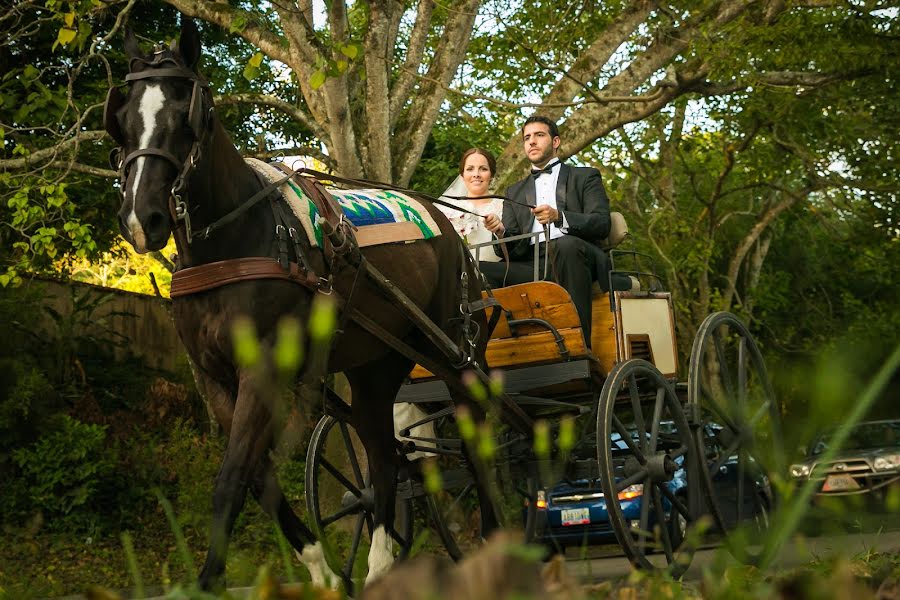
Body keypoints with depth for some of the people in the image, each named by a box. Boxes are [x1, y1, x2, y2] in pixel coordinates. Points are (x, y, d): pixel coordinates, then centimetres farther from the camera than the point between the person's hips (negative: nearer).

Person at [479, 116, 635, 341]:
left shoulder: (585, 177, 19)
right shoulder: (515, 192, 29)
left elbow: (602, 224, 2)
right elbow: (509, 250, 18)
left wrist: (559, 217, -15)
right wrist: (500, 232, -6)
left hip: (575, 254, -3)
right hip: (532, 266, 3)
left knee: (566, 244, -40)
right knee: (482, 271, -25)